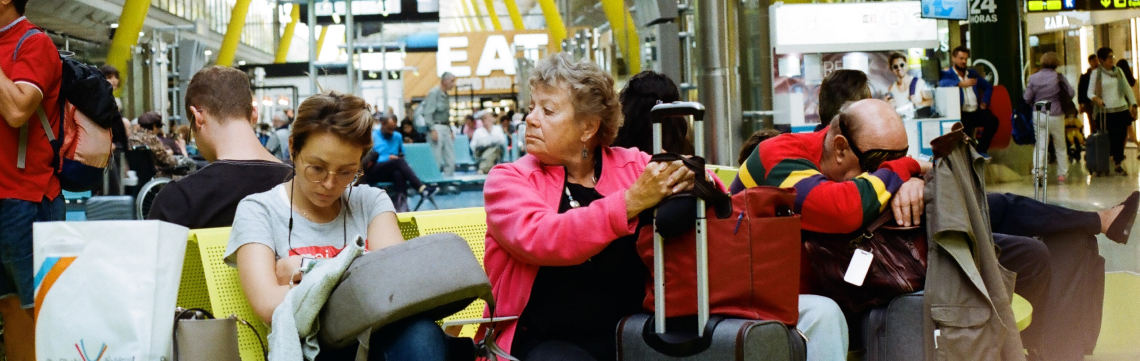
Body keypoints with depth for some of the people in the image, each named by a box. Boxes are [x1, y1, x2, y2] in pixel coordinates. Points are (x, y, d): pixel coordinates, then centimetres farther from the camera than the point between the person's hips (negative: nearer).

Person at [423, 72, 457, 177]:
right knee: (437, 160, -8)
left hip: (445, 128, 9)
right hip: (436, 127, -8)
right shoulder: (434, 93, -10)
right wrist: (433, 130, -21)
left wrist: (450, 130, 18)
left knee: (450, 159, 6)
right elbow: (428, 113, -15)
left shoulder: (445, 95, 16)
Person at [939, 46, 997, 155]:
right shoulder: (947, 74, 6)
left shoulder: (972, 73, 24)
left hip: (976, 111, 6)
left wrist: (984, 103, 13)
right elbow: (942, 82, -20)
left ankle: (981, 150, -8)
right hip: (961, 113, -6)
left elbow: (988, 87, 30)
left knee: (993, 120, -22)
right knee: (965, 124, -37)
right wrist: (961, 84, -30)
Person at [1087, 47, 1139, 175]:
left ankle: (1118, 163, 10)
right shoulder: (1096, 73, -1)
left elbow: (1128, 89, 16)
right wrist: (1096, 99, -25)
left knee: (1121, 137, 1)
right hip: (1106, 112, -4)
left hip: (1122, 109, 4)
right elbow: (1090, 92, -4)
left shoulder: (1119, 71, 11)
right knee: (1110, 138, -8)